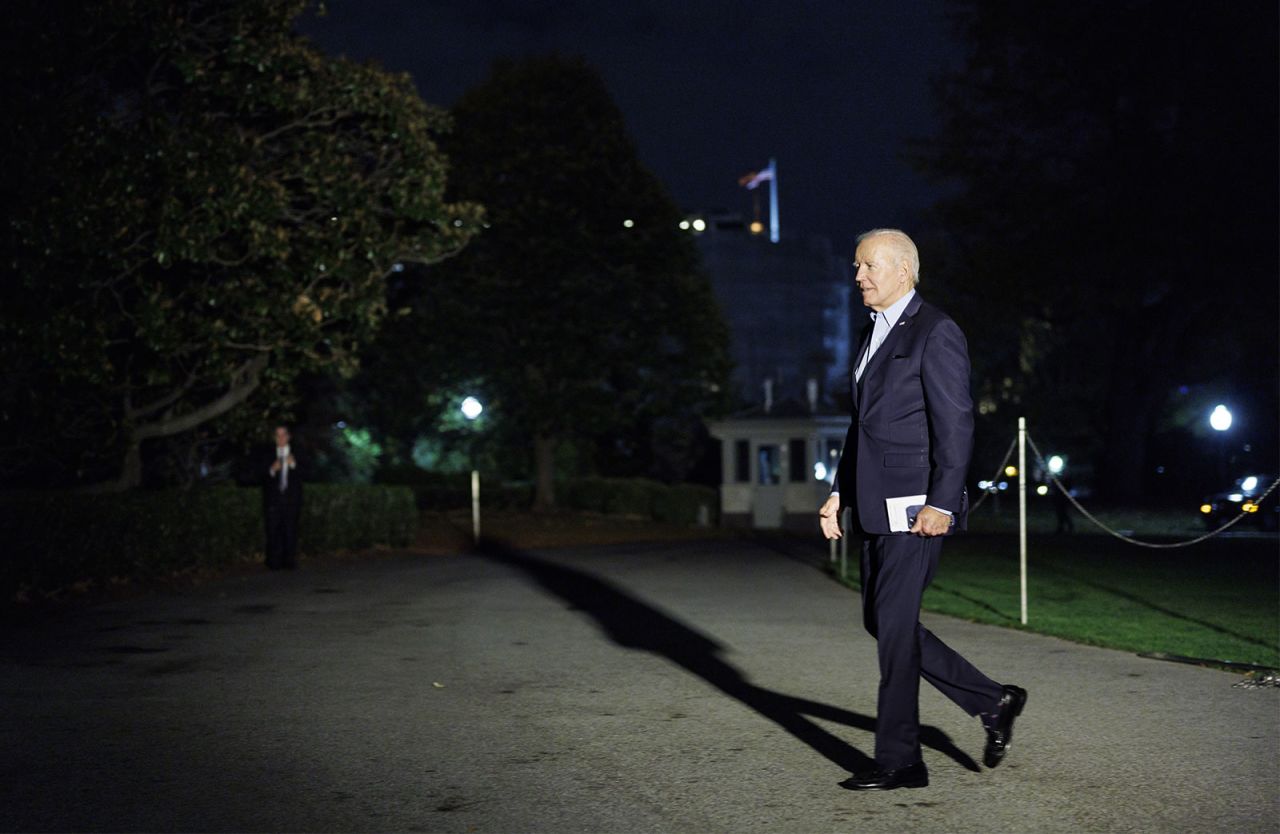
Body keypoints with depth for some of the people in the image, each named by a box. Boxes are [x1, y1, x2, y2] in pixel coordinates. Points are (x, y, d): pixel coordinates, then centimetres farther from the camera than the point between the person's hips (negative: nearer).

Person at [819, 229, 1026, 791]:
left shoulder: (935, 333, -10)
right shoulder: (874, 335, 18)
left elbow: (956, 424, -15)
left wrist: (941, 504, -20)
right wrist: (839, 493, 15)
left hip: (915, 507, -9)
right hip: (876, 507, 9)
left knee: (894, 626, -5)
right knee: (881, 622, 11)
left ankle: (898, 761, 6)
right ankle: (993, 702, 23)